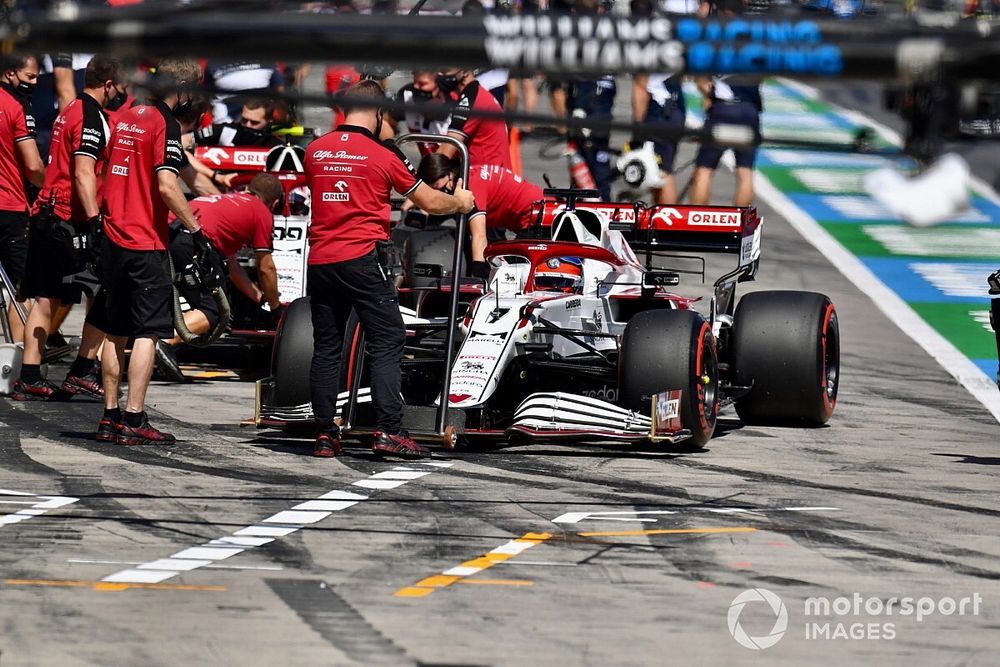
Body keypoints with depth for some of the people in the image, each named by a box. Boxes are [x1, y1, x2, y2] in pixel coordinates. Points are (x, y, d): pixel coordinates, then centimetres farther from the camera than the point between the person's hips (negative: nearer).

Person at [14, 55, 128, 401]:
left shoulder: (69, 112, 19)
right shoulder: (92, 117, -11)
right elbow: (83, 175, -21)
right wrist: (95, 221, -25)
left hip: (46, 214, 10)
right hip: (69, 221, -10)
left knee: (46, 298, 8)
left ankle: (29, 376, 6)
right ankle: (82, 371, -3)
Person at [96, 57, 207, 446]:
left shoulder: (125, 118, 13)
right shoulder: (165, 124, -12)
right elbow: (166, 185, -20)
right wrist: (195, 230, -14)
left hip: (113, 238, 8)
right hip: (146, 243, -8)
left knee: (116, 331, 12)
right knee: (148, 332, -5)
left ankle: (110, 417, 15)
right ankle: (133, 420, -9)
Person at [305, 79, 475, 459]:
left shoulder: (315, 151, 9)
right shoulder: (383, 156, -3)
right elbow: (430, 203, 7)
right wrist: (460, 201, 28)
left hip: (319, 261, 5)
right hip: (362, 260, -5)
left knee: (326, 348, 9)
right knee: (388, 342, -1)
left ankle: (325, 435, 9)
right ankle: (388, 431, -10)